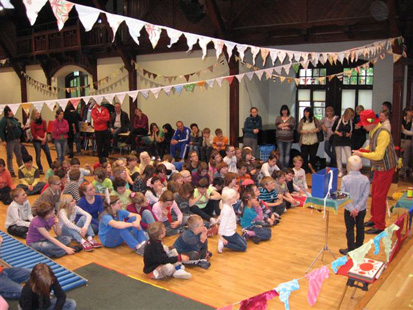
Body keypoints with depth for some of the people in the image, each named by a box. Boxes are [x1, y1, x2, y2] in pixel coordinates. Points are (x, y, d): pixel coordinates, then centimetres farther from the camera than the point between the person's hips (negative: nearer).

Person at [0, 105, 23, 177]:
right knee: (10, 157, 4)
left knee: (19, 155, 15)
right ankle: (11, 172, 12)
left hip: (17, 140, 7)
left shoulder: (14, 119, 11)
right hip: (9, 141, -6)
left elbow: (18, 128, 18)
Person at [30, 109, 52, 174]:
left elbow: (45, 130, 8)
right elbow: (33, 134, -9)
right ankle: (40, 169, 9)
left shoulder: (43, 121, 6)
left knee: (48, 153, 6)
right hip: (36, 141, -4)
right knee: (38, 155, 0)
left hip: (43, 140, 4)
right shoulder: (32, 123, -7)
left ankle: (51, 167, 19)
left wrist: (44, 138, -7)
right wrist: (41, 139, -12)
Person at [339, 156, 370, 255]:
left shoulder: (345, 179, -15)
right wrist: (358, 207, -12)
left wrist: (351, 208, -15)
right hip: (362, 209, 2)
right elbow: (365, 195, -12)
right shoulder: (365, 179, -10)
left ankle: (351, 249, 14)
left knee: (350, 229, 9)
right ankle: (359, 247, 32)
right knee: (360, 227, 18)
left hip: (349, 209, -2)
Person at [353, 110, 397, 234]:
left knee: (379, 197, -3)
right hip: (378, 168, 9)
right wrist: (362, 150, -2)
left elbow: (378, 155, -28)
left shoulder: (383, 133, -25)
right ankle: (374, 219, 32)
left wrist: (362, 154, -19)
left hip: (385, 168, -9)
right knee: (374, 194, 17)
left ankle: (379, 226, 7)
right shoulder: (373, 132, 3)